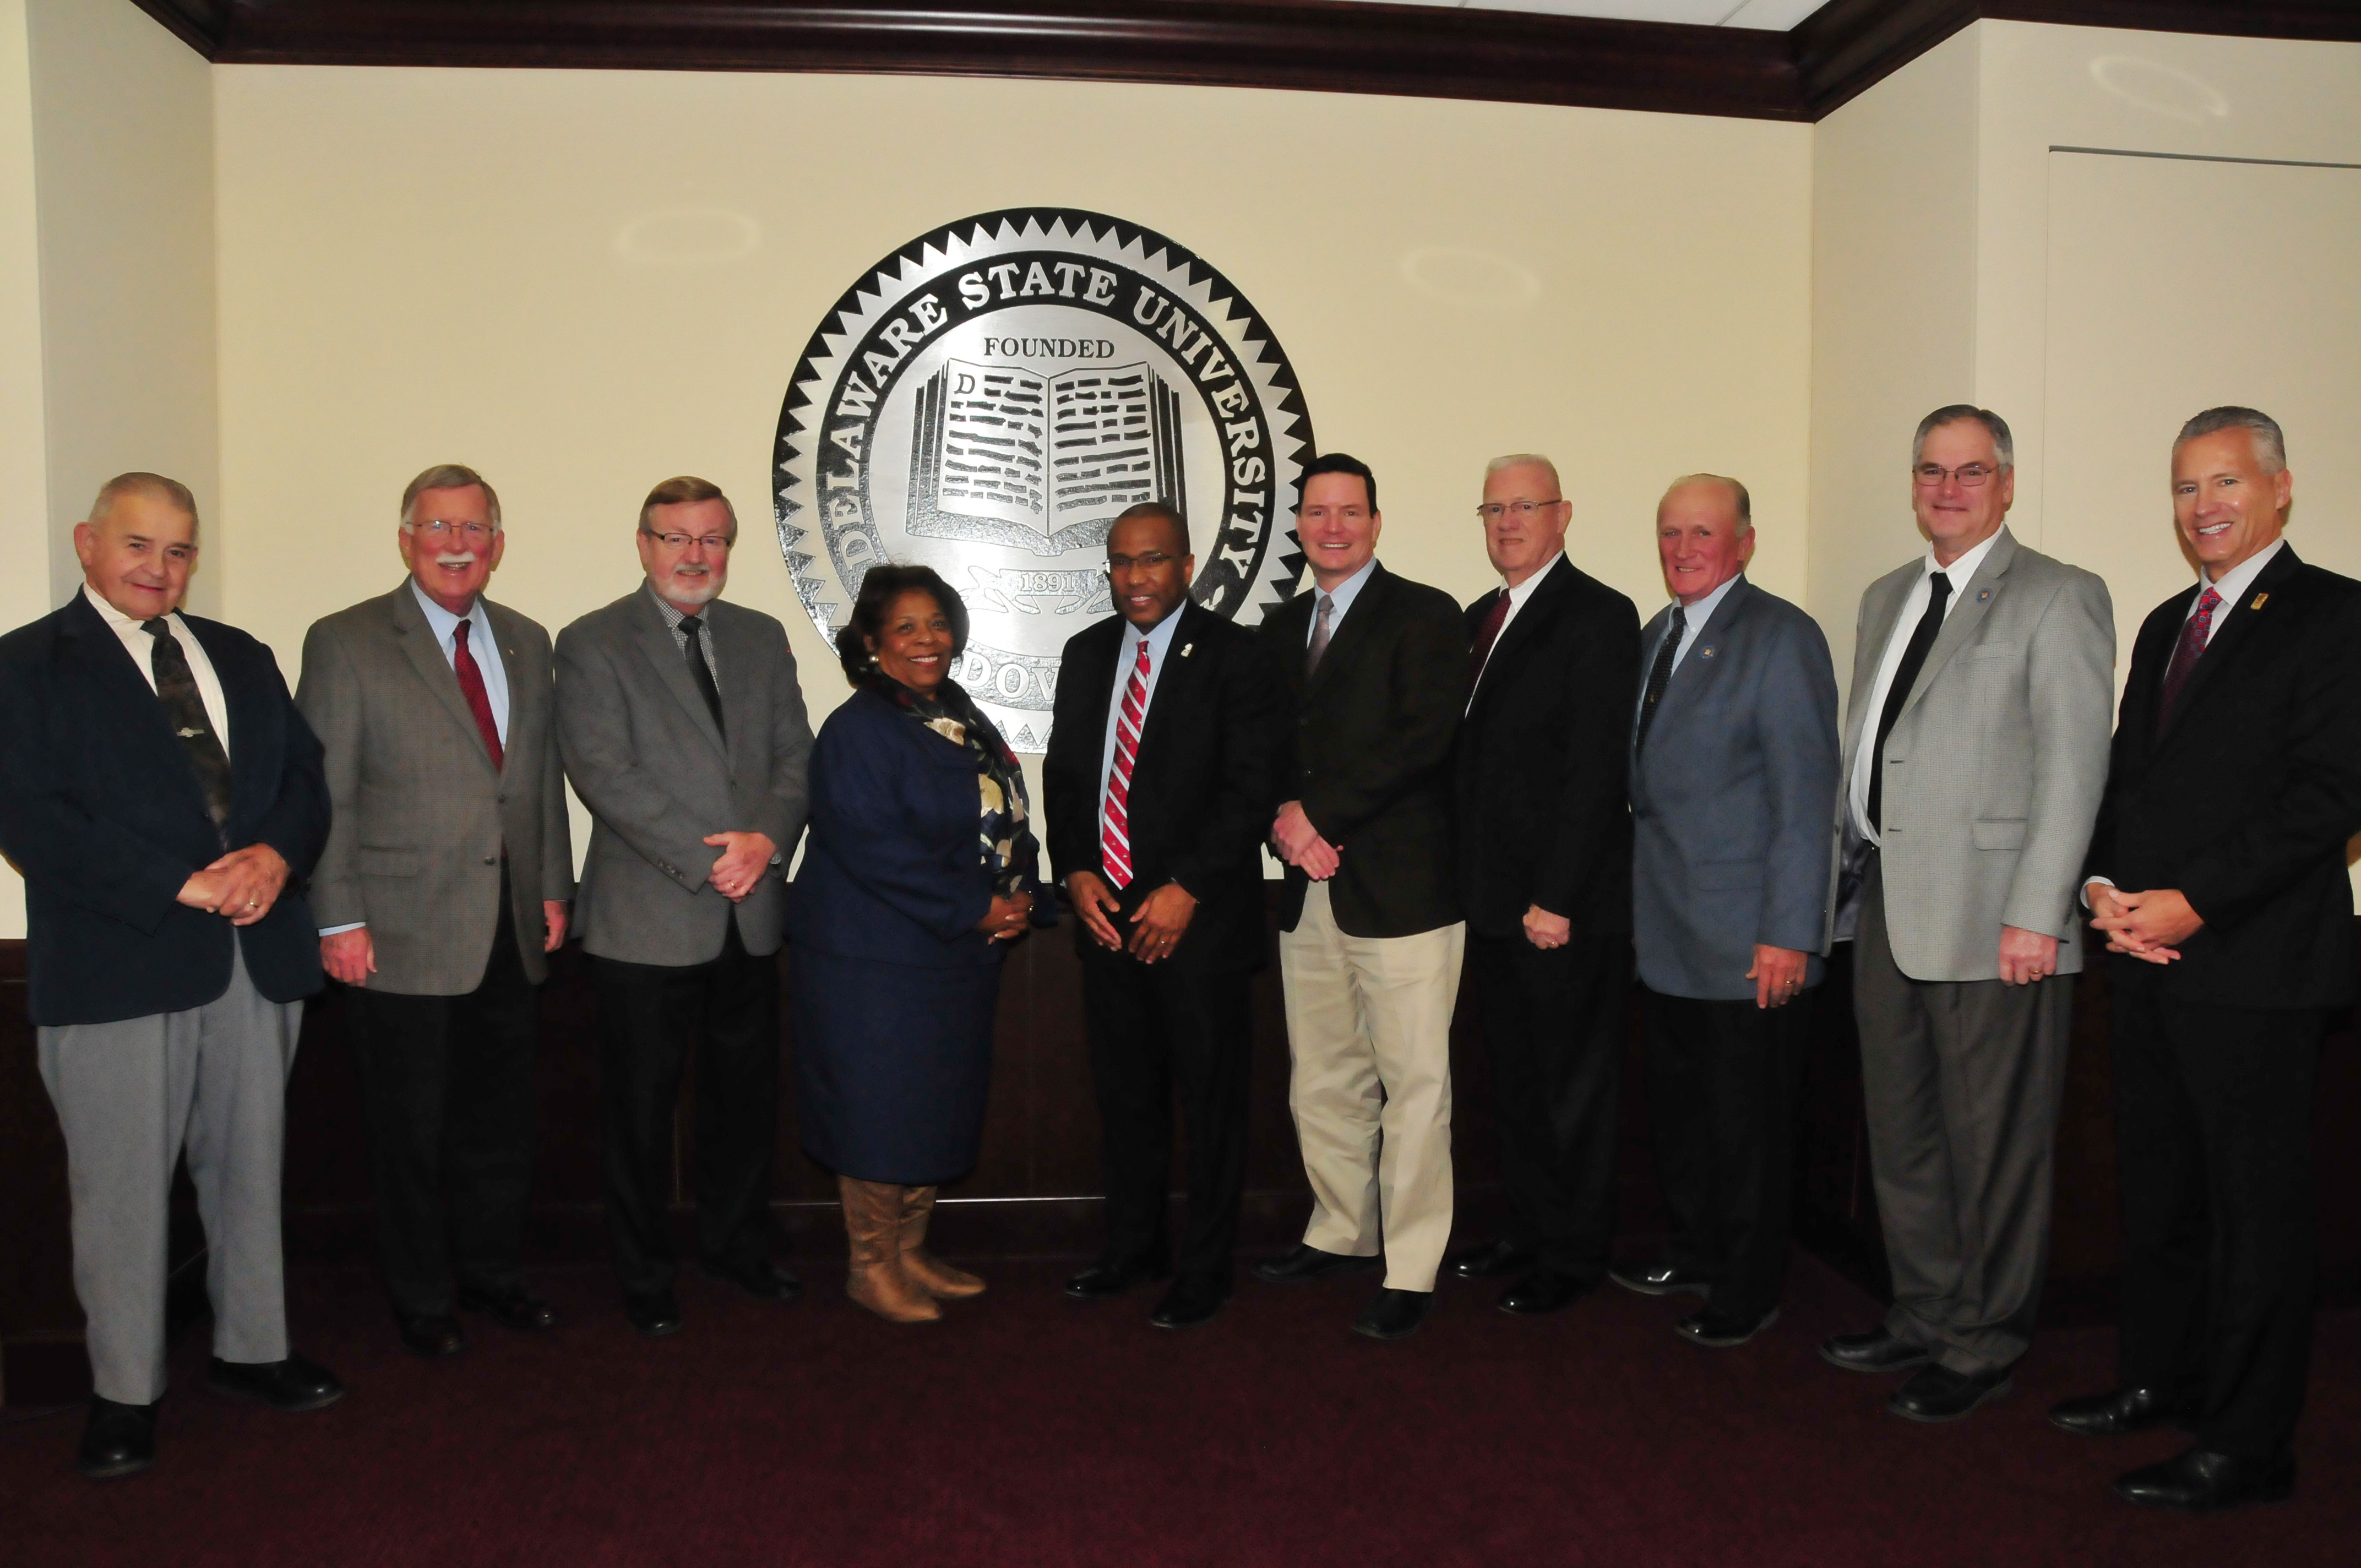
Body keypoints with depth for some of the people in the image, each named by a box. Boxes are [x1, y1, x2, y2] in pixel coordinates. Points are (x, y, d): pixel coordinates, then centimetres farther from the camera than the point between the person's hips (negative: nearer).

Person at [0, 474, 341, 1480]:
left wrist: (277, 854, -12)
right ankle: (125, 1393, 21)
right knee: (122, 1190, 5)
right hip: (117, 969, -5)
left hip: (257, 954, 5)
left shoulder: (242, 659, 16)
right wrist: (184, 887, -19)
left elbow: (305, 775, 10)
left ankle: (251, 1348, 31)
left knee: (249, 1168, 15)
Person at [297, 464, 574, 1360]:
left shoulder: (526, 642, 12)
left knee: (500, 1119, 15)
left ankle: (492, 1273, 32)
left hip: (512, 932, 5)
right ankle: (422, 1298, 24)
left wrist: (553, 886, 11)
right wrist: (338, 919, -11)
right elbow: (323, 795, -7)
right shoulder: (346, 644, -4)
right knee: (412, 1130, 7)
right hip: (404, 935, -5)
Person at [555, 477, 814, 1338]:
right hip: (648, 920, -4)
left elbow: (795, 756, 8)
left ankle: (739, 1244, 34)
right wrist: (708, 857, -18)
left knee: (747, 1093, 15)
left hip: (750, 914, 5)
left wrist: (767, 840, -11)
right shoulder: (592, 644, -5)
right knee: (642, 1105, 7)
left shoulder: (762, 638, 11)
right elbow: (606, 775, -14)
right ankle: (643, 1275, 24)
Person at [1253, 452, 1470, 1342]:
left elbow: (1424, 737, -15)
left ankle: (1411, 1271, 9)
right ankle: (1342, 1235, 31)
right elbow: (1268, 746, 16)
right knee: (1322, 1083, 14)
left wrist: (1320, 812, -15)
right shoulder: (1282, 628, 17)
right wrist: (1285, 822, -5)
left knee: (1415, 1084, -1)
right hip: (1309, 896, 6)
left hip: (1401, 891, -6)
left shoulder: (1424, 616, -3)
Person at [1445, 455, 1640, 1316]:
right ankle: (1529, 1229, 30)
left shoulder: (1599, 616, -10)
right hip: (1493, 897, 8)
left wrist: (1556, 898, -19)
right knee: (1514, 1077, 16)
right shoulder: (1481, 617, 14)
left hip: (1565, 905, -8)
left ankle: (1574, 1254, 18)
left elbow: (1596, 769, -17)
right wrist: (1468, 880, 8)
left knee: (1576, 1084, 5)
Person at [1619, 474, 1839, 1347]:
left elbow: (1806, 798, -15)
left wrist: (1790, 934, -18)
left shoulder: (1781, 638, -11)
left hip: (1747, 942, -7)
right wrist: (1636, 898, 14)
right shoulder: (1656, 637, 13)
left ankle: (1748, 1292, 20)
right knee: (1676, 1107, 17)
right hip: (1667, 936, 7)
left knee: (1747, 1123, 4)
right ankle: (1694, 1250, 35)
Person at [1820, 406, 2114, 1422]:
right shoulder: (1885, 600, 17)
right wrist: (1848, 873, 13)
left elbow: (2073, 769, -12)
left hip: (1990, 918, -7)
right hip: (1887, 908, 7)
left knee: (1992, 1145, 3)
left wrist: (2035, 914, -17)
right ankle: (1923, 1317, 31)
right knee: (1901, 1135, 16)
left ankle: (1982, 1348, 18)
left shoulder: (2058, 598, -5)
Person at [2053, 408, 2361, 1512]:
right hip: (2148, 957, 7)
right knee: (2157, 1186, 17)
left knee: (2255, 1205, 2)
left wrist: (2191, 902, -18)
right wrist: (2106, 884, 1)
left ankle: (2245, 1446, 12)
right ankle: (2157, 1379, 32)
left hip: (2252, 965, -7)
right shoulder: (2166, 624, 18)